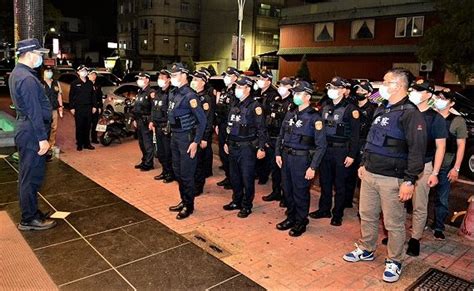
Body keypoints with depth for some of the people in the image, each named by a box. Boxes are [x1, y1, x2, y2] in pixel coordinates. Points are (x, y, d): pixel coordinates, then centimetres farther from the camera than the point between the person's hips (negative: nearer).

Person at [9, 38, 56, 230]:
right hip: (32, 132, -11)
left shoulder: (16, 73, 14)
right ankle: (29, 219, 9)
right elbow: (34, 111, -22)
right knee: (32, 176, -2)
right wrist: (42, 138, -20)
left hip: (25, 130, 11)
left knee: (28, 175, 18)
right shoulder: (27, 78, -19)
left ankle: (30, 212, 31)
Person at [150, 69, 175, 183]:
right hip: (158, 126, 9)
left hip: (167, 126, -9)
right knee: (160, 151, 15)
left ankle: (171, 173, 10)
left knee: (168, 151, -3)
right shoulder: (157, 93, 16)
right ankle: (164, 171, 28)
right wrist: (152, 121, 16)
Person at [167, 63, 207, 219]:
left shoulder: (189, 95, -17)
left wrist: (196, 142, -19)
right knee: (177, 171, 16)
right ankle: (183, 201, 30)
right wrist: (172, 133, 15)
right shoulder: (173, 93, 8)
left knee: (186, 174, 0)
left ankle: (189, 205, 15)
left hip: (186, 137, -9)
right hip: (174, 136, 9)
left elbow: (202, 119, -18)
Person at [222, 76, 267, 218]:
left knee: (247, 178, 3)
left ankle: (246, 206, 16)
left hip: (247, 147, -7)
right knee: (234, 177, 16)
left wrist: (261, 148, -16)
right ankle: (236, 201, 31)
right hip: (233, 147, 7)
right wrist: (227, 142, 19)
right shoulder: (235, 104, 11)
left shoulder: (254, 106, -11)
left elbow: (261, 129, -12)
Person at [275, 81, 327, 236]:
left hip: (302, 159, -6)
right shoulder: (290, 114, 8)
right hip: (286, 156, 6)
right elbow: (281, 135, 17)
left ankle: (301, 222, 24)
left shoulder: (314, 117, -10)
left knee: (300, 192, 5)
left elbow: (321, 145, -12)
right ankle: (291, 218, 33)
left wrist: (313, 167, -15)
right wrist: (278, 153, 7)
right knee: (288, 189, 15)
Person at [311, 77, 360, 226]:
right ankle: (324, 209, 29)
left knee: (339, 184, 6)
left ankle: (337, 214, 19)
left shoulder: (350, 109, -8)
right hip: (325, 148, 5)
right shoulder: (325, 106, 9)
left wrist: (351, 155, -13)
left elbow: (355, 134, -10)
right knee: (324, 181, 14)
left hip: (341, 151, -5)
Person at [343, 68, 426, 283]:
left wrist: (410, 180, -19)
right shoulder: (381, 109, 13)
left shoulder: (410, 113, -13)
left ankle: (394, 261, 22)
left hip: (392, 179, -8)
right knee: (367, 215, 17)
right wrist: (363, 163, 20)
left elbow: (417, 149, -17)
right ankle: (366, 250, 35)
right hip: (369, 174, 8)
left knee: (394, 223, 5)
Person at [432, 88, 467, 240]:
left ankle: (439, 227, 25)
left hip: (446, 168, -1)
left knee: (442, 199, 8)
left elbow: (461, 145, -1)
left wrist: (456, 168, -6)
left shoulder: (458, 121, -3)